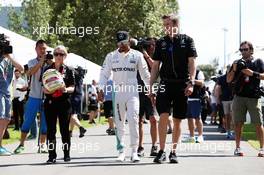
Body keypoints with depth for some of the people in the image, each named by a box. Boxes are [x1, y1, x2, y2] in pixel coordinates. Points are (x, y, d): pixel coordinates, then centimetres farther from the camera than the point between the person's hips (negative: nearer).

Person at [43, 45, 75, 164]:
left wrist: (66, 89, -21)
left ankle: (66, 154, 12)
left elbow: (72, 88, 1)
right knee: (50, 129, -1)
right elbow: (43, 87, 10)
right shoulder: (48, 70, 9)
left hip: (64, 102, -1)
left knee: (64, 129, 2)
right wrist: (46, 90, -14)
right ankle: (52, 156, 1)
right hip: (50, 102, 1)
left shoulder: (68, 71, 5)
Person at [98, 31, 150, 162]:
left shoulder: (137, 55, 5)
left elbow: (145, 74, 10)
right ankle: (121, 151, 11)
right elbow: (104, 73, 8)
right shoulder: (111, 56, 8)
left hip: (132, 91, -2)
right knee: (119, 122, 3)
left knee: (133, 119, -12)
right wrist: (101, 89, -3)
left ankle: (134, 151, -9)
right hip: (117, 91, 2)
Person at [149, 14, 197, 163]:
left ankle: (174, 152, 13)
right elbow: (155, 66, 12)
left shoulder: (187, 40, 4)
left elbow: (192, 63, -1)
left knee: (178, 120, 5)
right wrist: (151, 87, 7)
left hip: (182, 85, -1)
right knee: (163, 116, -14)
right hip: (165, 84, 1)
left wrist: (191, 83, -13)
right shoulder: (161, 42, 10)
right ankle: (162, 151, -10)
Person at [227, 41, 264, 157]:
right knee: (238, 123, 1)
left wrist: (253, 73, -12)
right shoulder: (237, 63, 17)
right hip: (239, 96, 2)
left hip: (254, 97, -2)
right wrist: (234, 70, -2)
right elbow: (228, 80, 15)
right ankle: (238, 148, 6)